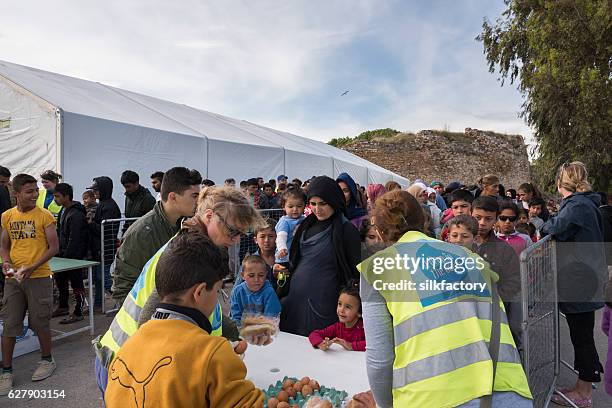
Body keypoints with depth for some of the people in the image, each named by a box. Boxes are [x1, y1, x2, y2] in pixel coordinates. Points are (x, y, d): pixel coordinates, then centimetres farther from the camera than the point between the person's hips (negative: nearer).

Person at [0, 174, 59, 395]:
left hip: (39, 277, -3)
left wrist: (31, 267, -17)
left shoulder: (45, 216, -7)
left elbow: (54, 247, -7)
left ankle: (47, 360, 29)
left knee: (40, 323, 8)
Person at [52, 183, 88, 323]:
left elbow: (74, 240, -23)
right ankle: (63, 307, 39)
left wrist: (66, 256, -19)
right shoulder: (63, 211, 9)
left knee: (76, 283, 0)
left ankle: (78, 313, 11)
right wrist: (60, 252, 13)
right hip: (64, 254, 10)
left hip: (74, 256, -10)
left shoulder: (76, 215, -22)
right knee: (59, 278, 21)